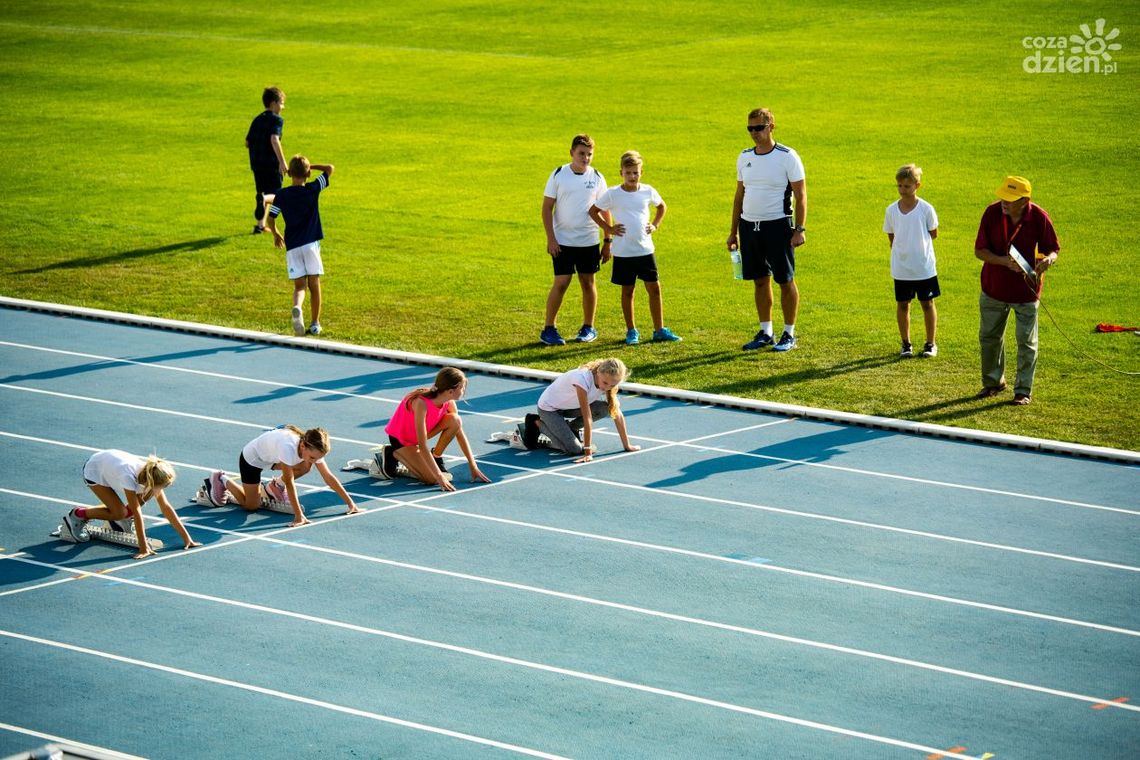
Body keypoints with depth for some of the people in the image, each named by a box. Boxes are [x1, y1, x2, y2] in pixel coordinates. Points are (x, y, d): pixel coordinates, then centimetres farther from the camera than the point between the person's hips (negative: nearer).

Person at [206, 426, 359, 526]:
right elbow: (289, 482, -41)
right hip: (251, 458, -6)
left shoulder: (312, 448, -23)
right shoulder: (288, 447, -44)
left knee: (305, 467, -15)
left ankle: (274, 488, 8)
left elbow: (329, 477, -17)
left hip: (270, 456, 6)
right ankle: (221, 480, 19)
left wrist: (350, 503, -20)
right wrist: (299, 515, -43)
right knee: (252, 506, -2)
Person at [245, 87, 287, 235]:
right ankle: (263, 199, -34)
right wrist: (282, 161, -28)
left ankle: (260, 225, 18)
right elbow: (274, 140, -24)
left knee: (262, 193, 18)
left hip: (256, 162, 7)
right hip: (272, 163, -7)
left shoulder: (257, 120, 13)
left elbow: (247, 142, 15)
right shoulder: (276, 120, -8)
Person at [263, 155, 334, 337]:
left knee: (299, 285, 4)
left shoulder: (281, 195, 1)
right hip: (311, 243, -1)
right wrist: (310, 166, 12)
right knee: (314, 285, 10)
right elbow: (330, 168, 5)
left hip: (292, 246, 1)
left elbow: (271, 218, 6)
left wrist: (276, 234, 23)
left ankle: (297, 307, -28)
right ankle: (315, 324, 13)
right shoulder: (313, 189, -3)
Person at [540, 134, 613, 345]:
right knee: (561, 283, -8)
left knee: (588, 282, 8)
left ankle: (588, 328, 20)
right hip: (562, 241, -2)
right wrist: (550, 239, -9)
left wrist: (608, 241, 5)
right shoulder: (558, 175, -4)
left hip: (589, 241, 2)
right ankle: (549, 329, 0)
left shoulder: (596, 177, 2)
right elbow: (547, 208, -2)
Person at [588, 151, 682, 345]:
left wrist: (655, 225, 9)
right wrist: (608, 229, -2)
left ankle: (659, 329, 12)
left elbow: (661, 206, 22)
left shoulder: (648, 192, 2)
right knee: (628, 291, 6)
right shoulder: (612, 194, -6)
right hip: (623, 252, -2)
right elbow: (593, 211, 5)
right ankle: (631, 331, 17)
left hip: (645, 249, 2)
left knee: (654, 288, 3)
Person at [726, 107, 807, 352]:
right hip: (749, 226, 5)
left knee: (785, 281, 0)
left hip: (777, 226, -5)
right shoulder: (745, 157, 9)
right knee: (760, 281, 10)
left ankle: (789, 334, 9)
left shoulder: (787, 157, -7)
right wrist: (733, 231, 15)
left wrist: (799, 229, -13)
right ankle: (765, 332, 19)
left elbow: (801, 196, -6)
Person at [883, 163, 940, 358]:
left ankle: (931, 343, 20)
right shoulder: (891, 210, -2)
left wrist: (915, 242, 2)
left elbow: (933, 233, 1)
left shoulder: (926, 209, -9)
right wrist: (901, 248, 0)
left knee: (927, 304, 8)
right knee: (902, 304, 9)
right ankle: (905, 344, 22)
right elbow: (891, 236, 9)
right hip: (900, 267, 2)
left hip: (924, 267, -2)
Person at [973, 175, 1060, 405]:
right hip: (993, 288, 2)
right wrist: (1005, 261, -26)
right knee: (989, 337, 15)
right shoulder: (992, 213, -14)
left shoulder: (1039, 218, -17)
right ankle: (993, 382, 35)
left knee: (1026, 341, 3)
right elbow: (979, 251, -10)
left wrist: (1048, 260, -29)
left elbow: (1053, 249, -5)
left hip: (1026, 290, -2)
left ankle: (1023, 390, 16)